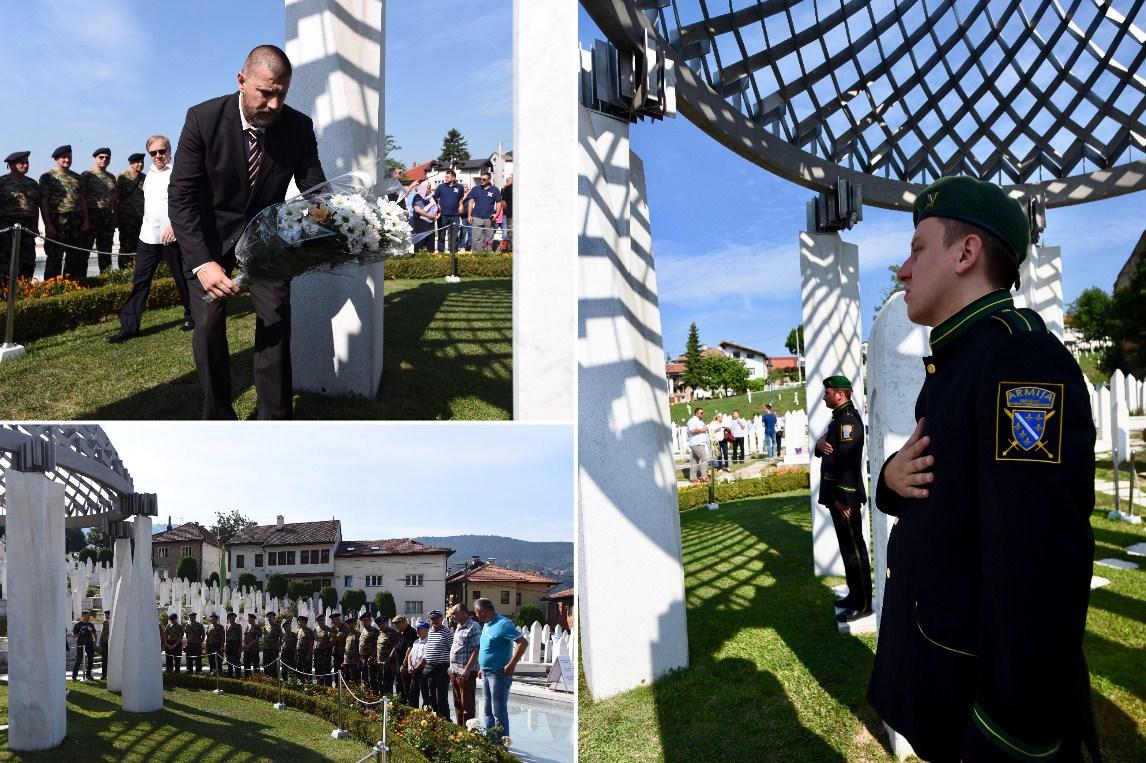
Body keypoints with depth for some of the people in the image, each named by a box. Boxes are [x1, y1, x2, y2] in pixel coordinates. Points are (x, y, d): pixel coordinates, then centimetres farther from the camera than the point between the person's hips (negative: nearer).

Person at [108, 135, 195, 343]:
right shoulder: (150, 175, 18)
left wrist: (174, 224, -25)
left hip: (171, 237, -7)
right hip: (148, 236, 7)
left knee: (181, 278, 6)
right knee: (140, 281, 3)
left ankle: (191, 315, 25)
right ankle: (129, 326, 4)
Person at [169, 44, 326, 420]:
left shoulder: (299, 127, -16)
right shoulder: (204, 118, -22)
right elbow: (181, 196, -21)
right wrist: (202, 262, -35)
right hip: (211, 233, -1)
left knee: (277, 319, -7)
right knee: (208, 325, -6)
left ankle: (275, 417, 2)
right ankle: (218, 417, 9)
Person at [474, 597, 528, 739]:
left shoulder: (503, 624, -16)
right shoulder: (486, 625, 12)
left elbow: (523, 642, -22)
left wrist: (511, 665, -22)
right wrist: (483, 668, 17)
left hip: (499, 674, -9)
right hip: (486, 673, 9)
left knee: (499, 712, -5)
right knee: (487, 711, 16)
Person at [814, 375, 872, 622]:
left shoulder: (848, 420, -17)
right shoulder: (839, 418, 16)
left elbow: (848, 461, -23)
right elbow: (829, 450, 17)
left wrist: (842, 497, -24)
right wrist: (820, 444, -7)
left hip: (845, 497, -10)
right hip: (838, 495, 10)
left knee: (854, 548, -4)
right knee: (847, 547, 16)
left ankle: (863, 604, 2)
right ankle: (855, 595, 25)